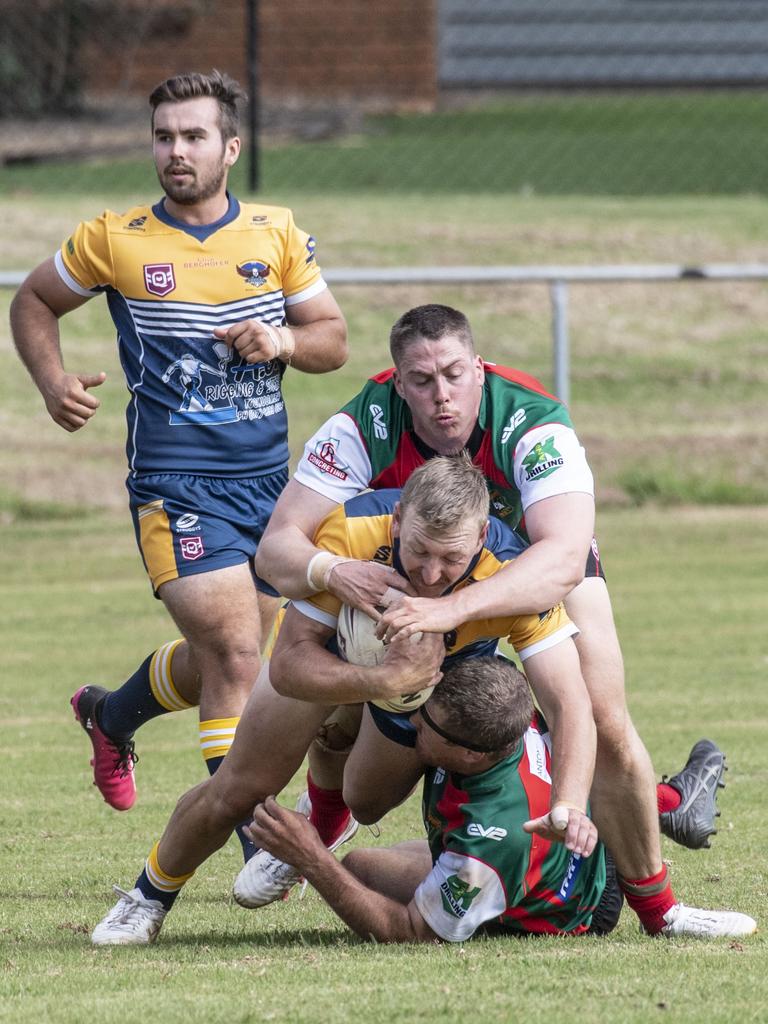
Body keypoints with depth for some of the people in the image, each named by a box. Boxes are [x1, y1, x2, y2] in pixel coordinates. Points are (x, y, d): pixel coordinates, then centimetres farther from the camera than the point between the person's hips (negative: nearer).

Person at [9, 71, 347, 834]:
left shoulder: (277, 234, 6)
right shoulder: (115, 240, -1)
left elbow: (333, 340, 10)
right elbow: (33, 301, 14)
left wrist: (284, 341, -12)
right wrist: (54, 383, -2)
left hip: (268, 477, 4)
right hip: (175, 480, -4)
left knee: (223, 661, 13)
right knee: (237, 650, -17)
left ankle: (110, 715, 43)